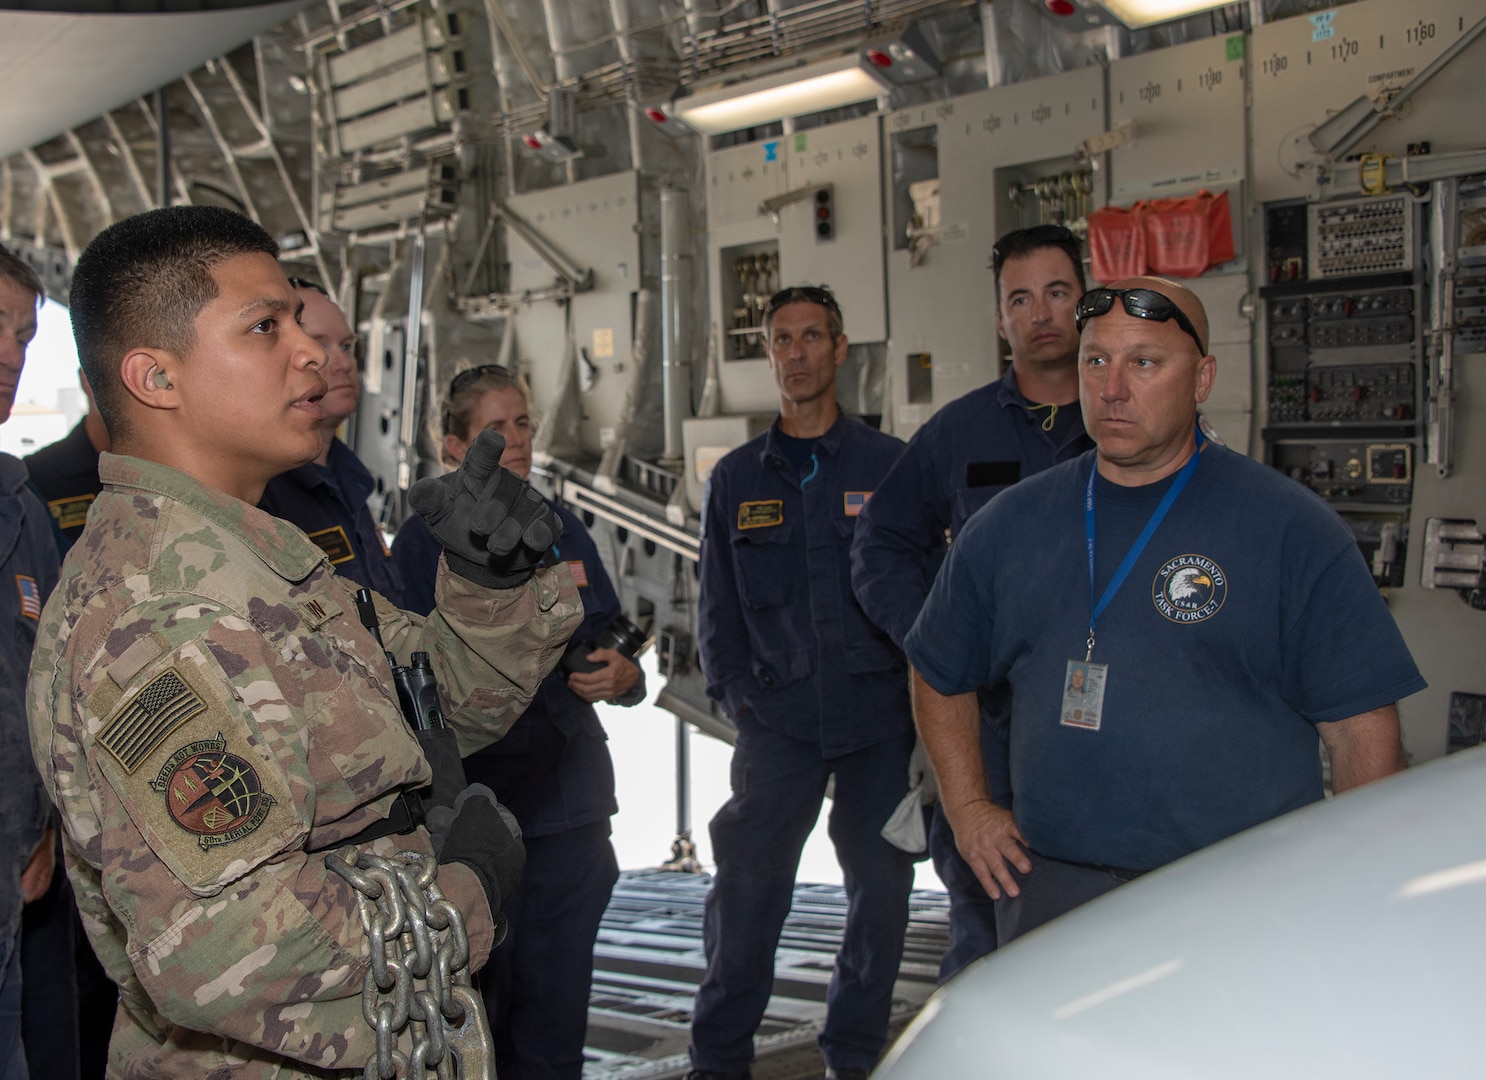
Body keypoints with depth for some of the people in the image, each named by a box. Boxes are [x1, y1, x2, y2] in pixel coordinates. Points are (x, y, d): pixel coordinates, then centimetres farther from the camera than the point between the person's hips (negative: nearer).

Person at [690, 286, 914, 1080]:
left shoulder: (889, 465, 6)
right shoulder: (736, 478, 11)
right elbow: (717, 606, 13)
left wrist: (917, 695, -2)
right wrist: (737, 697, 3)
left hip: (880, 719, 0)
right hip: (778, 719, 1)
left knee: (880, 886, 5)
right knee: (746, 886, -3)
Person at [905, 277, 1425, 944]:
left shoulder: (1291, 528, -3)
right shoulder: (1010, 526, 8)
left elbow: (1362, 726, -4)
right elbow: (939, 674, 21)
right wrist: (968, 807, 10)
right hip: (1048, 894, 3)